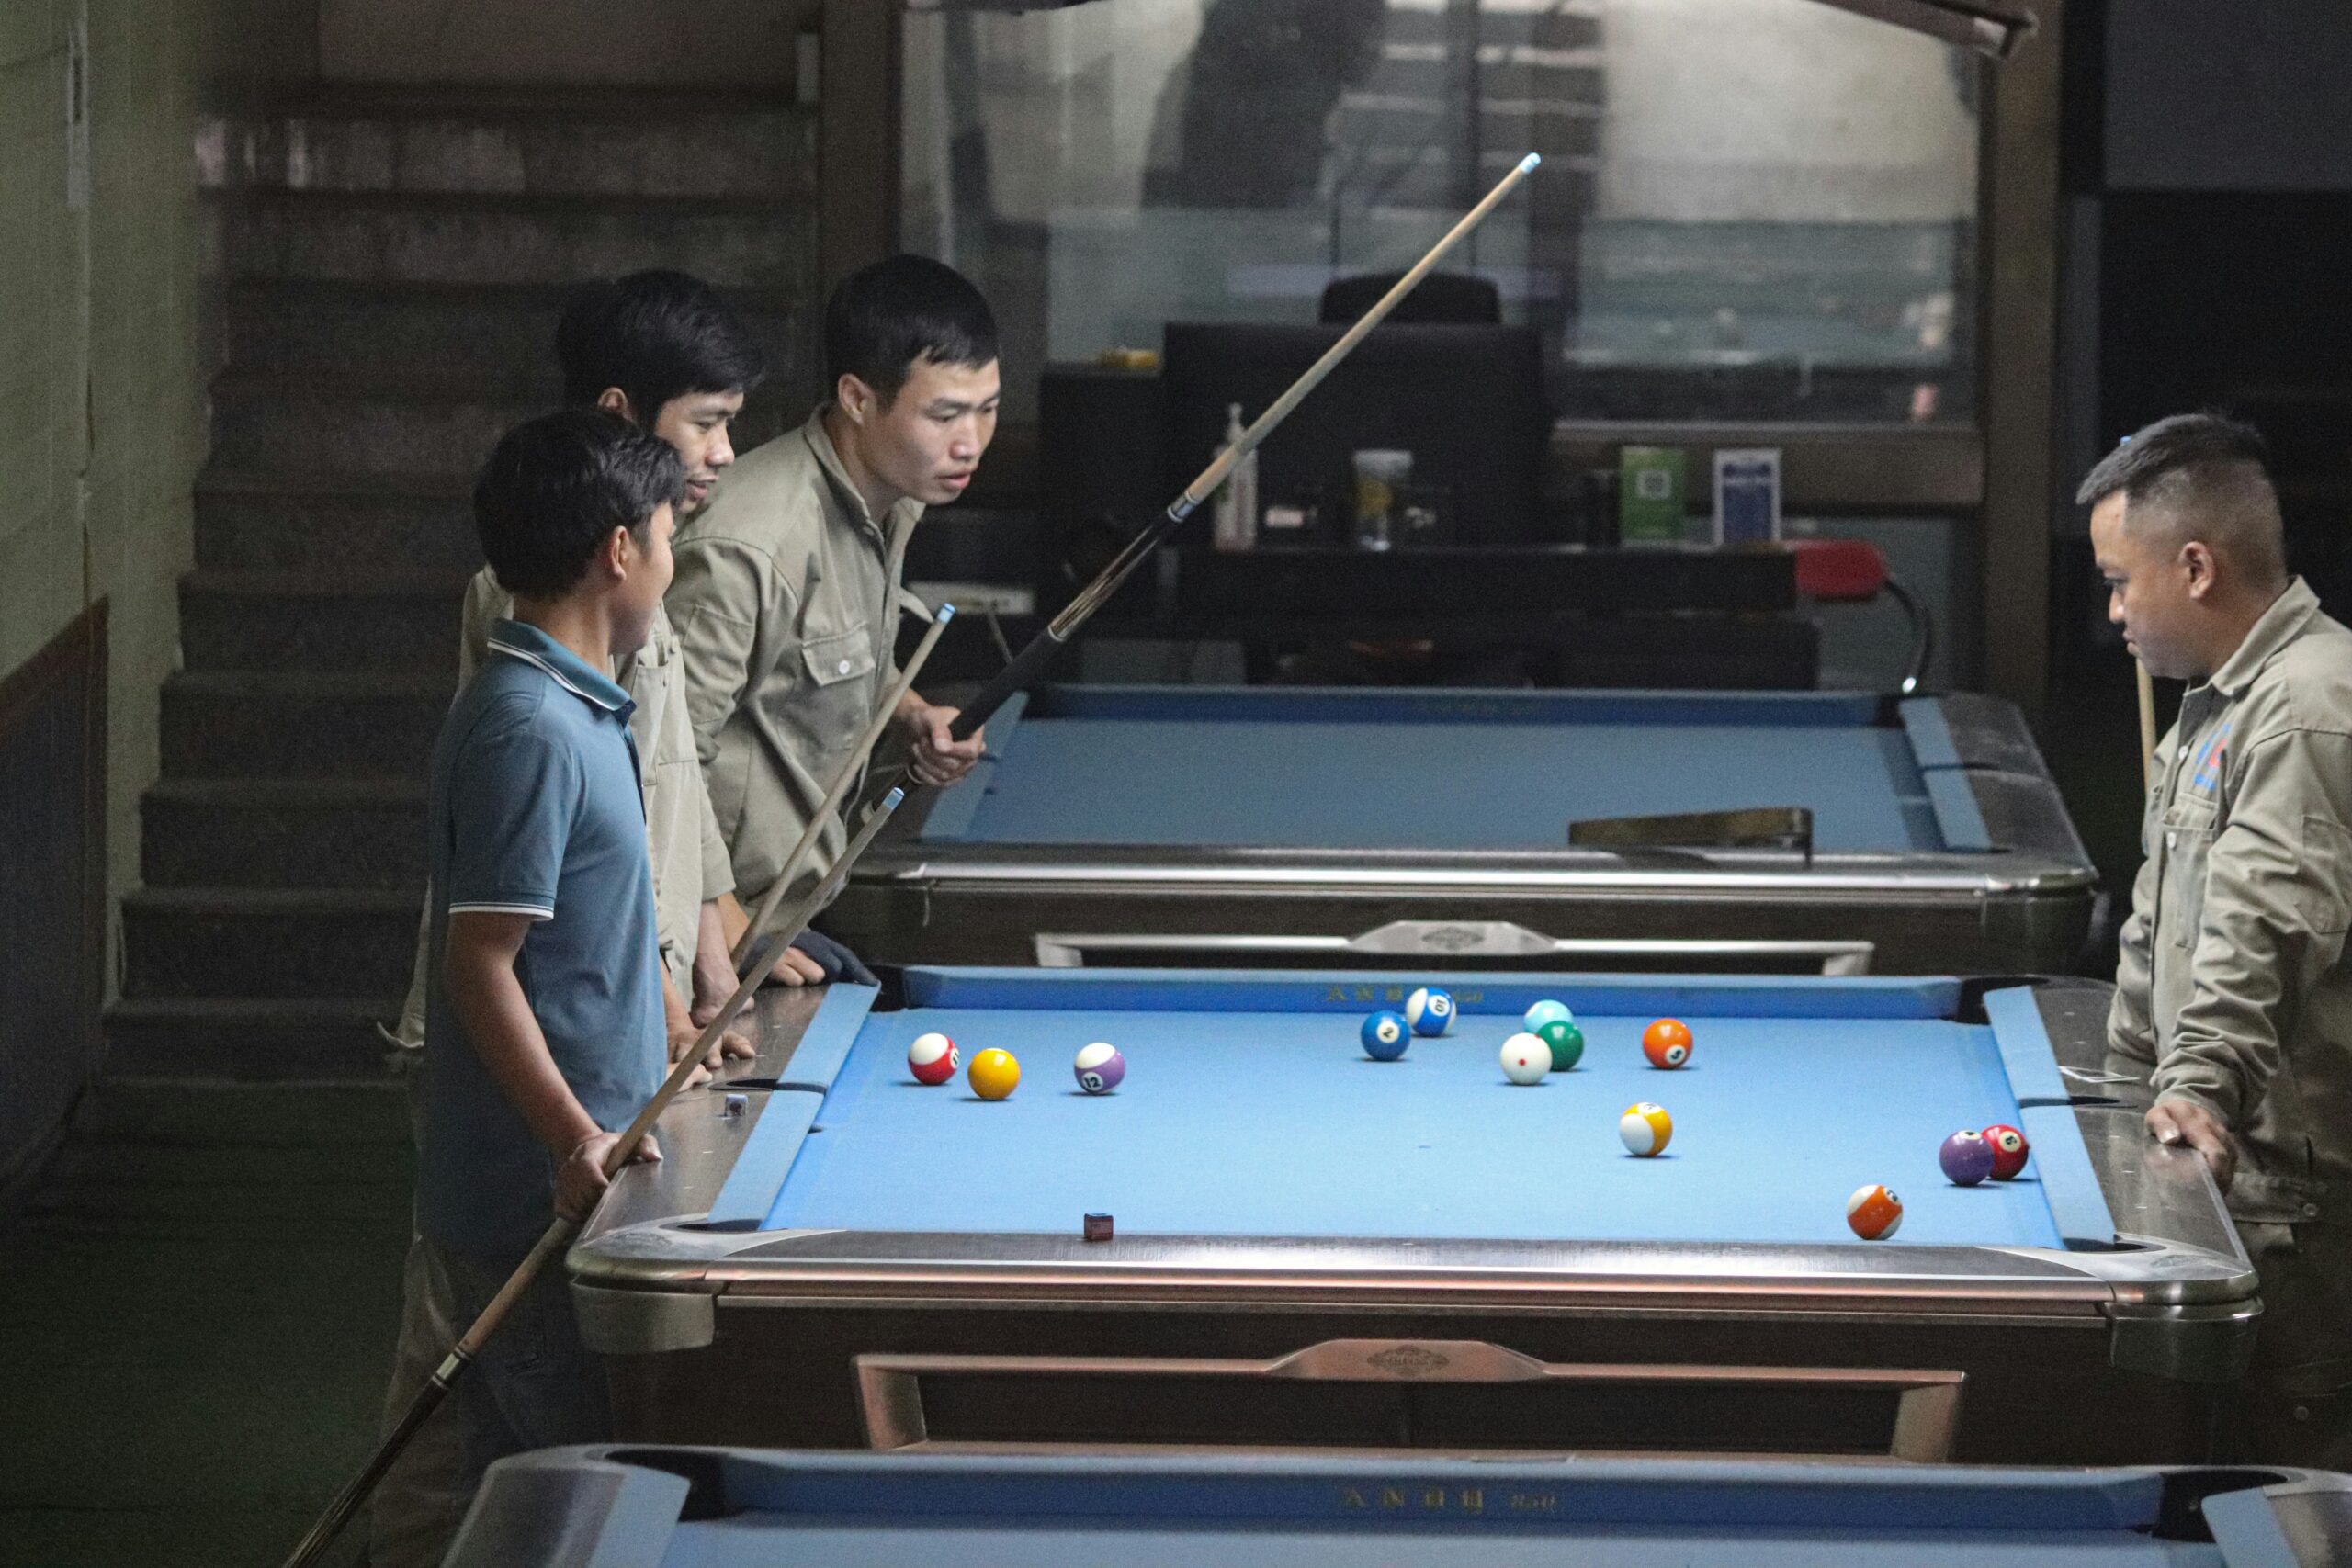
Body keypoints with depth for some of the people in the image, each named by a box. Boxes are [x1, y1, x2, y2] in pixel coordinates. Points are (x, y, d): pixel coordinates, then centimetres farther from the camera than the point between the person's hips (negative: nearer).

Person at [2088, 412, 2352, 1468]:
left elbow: (2267, 924, -29)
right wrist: (2129, 1075, 27)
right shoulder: (2216, 707, 18)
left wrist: (2203, 1080, -38)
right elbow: (2166, 925, 27)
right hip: (2239, 1157, 10)